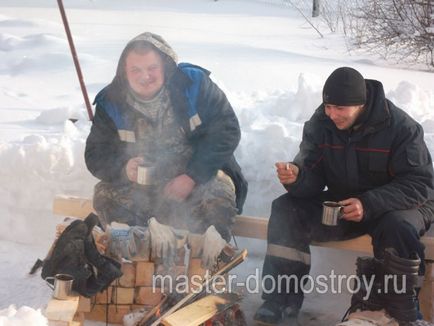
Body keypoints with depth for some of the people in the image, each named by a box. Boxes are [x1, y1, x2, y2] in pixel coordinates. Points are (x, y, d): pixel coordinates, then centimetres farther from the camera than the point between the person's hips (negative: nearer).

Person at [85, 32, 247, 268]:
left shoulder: (194, 83, -11)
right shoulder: (110, 103, -6)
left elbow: (227, 131, -13)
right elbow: (96, 156, -4)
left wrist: (191, 177, -21)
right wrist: (123, 168, -29)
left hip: (198, 179, -2)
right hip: (141, 185, 2)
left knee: (219, 191, -32)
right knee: (105, 195, -23)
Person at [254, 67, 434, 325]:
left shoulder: (402, 127, -19)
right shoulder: (320, 124, -6)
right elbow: (313, 178, -7)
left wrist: (369, 204, -35)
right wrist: (296, 177, -34)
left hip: (398, 205, -4)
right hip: (341, 204, 4)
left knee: (398, 227, -38)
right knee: (286, 209, -15)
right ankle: (283, 299, -11)